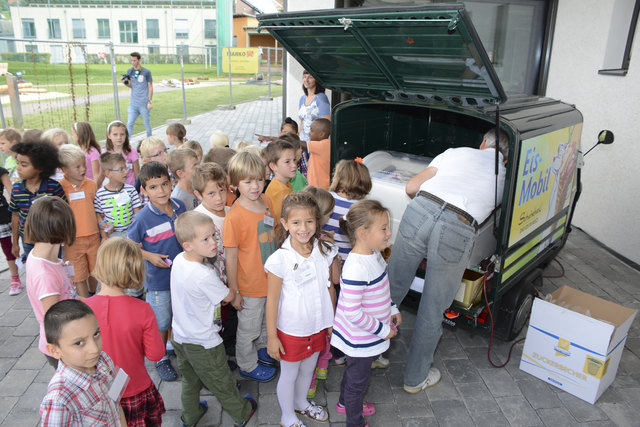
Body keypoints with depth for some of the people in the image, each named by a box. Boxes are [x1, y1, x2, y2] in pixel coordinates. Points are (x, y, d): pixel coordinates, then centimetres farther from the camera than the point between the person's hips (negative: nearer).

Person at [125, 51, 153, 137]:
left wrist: (150, 101, -8)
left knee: (147, 124, 6)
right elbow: (131, 85, 18)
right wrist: (126, 83, -5)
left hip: (144, 104, -3)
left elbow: (150, 87, -1)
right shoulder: (129, 71, 9)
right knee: (129, 124, -5)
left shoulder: (146, 72, -3)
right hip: (133, 103, 3)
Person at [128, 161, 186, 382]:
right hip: (158, 279, -4)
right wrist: (149, 256, -20)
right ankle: (161, 359, 35)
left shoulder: (180, 206, -7)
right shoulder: (142, 218, -20)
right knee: (161, 322, 12)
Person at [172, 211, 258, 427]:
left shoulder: (179, 260, -11)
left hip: (180, 336, 7)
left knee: (190, 380, 29)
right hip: (203, 344, -7)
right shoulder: (205, 276, -35)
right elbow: (228, 297, -16)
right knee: (221, 383, 18)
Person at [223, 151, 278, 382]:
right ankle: (248, 365, 40)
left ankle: (263, 349, 54)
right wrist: (234, 291, -13)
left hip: (271, 277, 6)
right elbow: (230, 257, -19)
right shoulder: (234, 217, -26)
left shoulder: (266, 201, -5)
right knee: (249, 327, 16)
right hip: (250, 285, -6)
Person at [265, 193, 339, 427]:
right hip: (291, 331, -4)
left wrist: (332, 322, 8)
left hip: (318, 327, 4)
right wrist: (272, 337, -10)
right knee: (289, 375, 18)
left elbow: (330, 288, 2)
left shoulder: (326, 251, -11)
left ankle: (301, 402, 56)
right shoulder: (279, 260, -24)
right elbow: (272, 300, -15)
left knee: (307, 370, 27)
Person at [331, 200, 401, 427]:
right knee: (359, 379, 15)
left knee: (354, 371, 31)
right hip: (360, 339, -9)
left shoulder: (374, 255, -4)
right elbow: (352, 313, -32)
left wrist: (392, 309, 9)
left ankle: (345, 403, 57)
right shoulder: (356, 269, -35)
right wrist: (383, 330, -22)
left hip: (369, 336, 9)